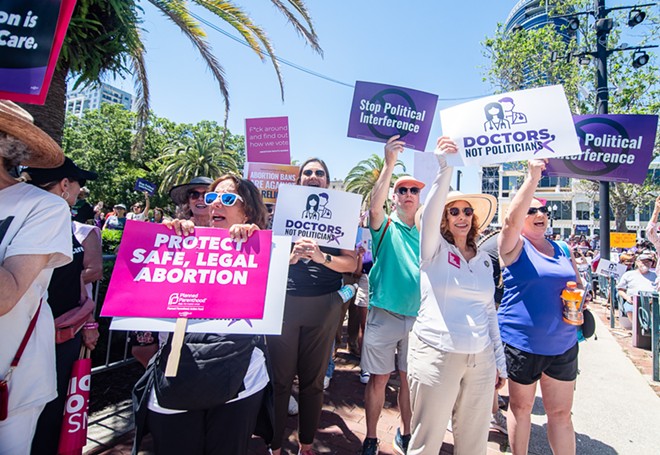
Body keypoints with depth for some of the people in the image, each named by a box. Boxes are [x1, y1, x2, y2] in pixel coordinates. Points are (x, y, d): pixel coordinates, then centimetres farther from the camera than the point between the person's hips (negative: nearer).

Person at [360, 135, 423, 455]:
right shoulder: (384, 226, -2)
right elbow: (374, 206, -19)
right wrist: (389, 164, -29)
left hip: (418, 317, 3)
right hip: (384, 315, -3)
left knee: (409, 378, 15)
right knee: (378, 379, 7)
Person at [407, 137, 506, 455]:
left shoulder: (484, 259, 11)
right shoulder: (434, 249, -3)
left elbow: (489, 311, 15)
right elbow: (430, 214, -23)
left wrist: (499, 360, 16)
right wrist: (445, 169, -34)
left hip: (480, 358, 5)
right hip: (435, 354, -5)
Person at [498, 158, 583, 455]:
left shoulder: (562, 250, 10)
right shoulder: (514, 245, -7)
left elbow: (579, 285, 18)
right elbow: (511, 219, -27)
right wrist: (532, 178, -29)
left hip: (563, 344, 5)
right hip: (522, 342, -4)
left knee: (561, 412, 14)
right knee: (521, 406, 13)